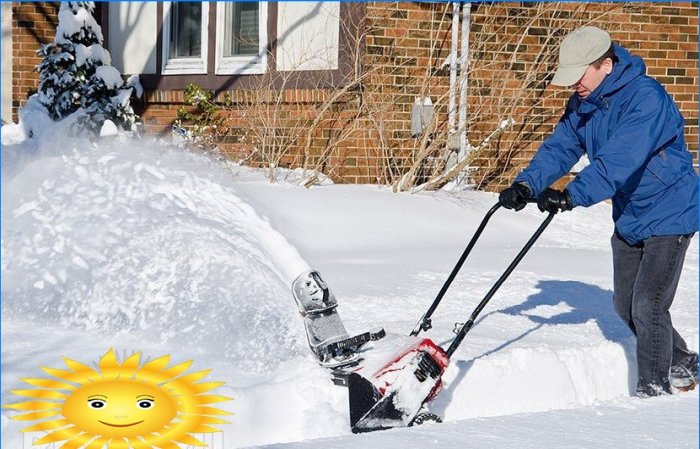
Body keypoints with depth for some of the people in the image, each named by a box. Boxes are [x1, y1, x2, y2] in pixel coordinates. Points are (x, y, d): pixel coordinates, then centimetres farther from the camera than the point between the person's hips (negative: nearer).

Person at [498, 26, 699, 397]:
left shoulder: (645, 97, -27)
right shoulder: (582, 104, 0)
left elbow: (619, 160, -38)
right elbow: (559, 147, -6)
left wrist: (573, 195, -47)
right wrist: (527, 184, -24)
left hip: (668, 214, -9)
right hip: (628, 217, 9)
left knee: (647, 306, -11)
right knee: (625, 306, 15)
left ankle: (654, 390, 2)